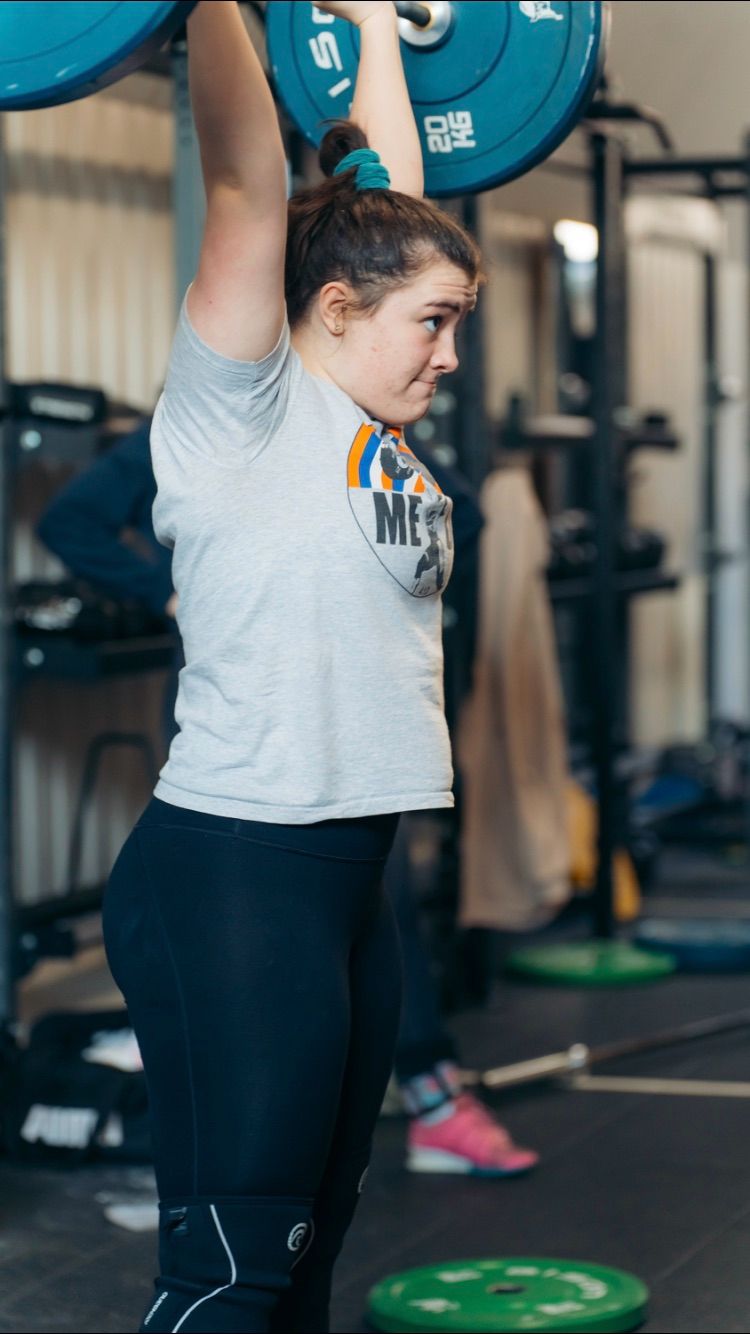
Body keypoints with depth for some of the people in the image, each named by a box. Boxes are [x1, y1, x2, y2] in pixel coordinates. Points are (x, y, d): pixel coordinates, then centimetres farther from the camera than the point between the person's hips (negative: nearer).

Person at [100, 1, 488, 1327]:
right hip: (231, 877, -9)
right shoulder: (250, 408, -9)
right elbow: (247, 184, -18)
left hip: (342, 873, 9)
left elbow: (385, 189, 22)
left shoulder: (366, 420, 13)